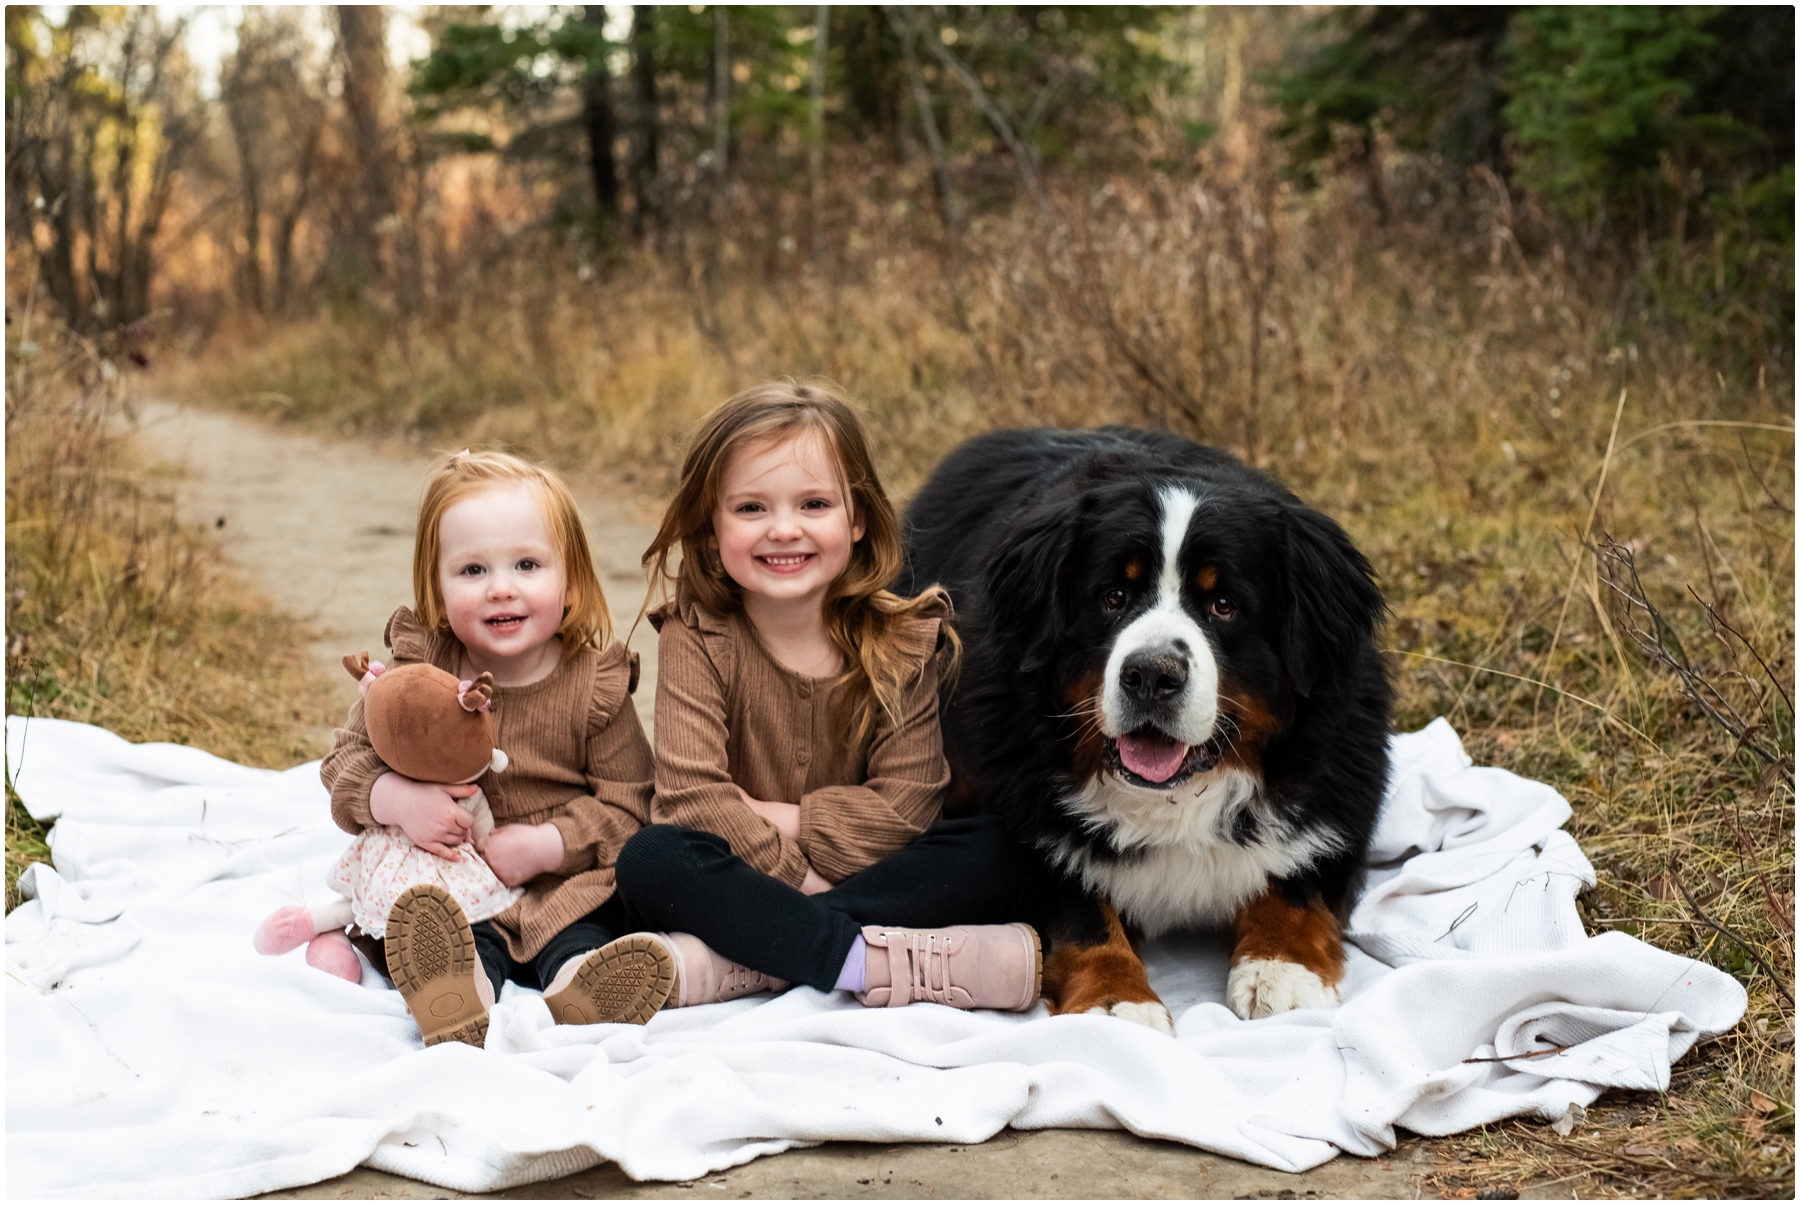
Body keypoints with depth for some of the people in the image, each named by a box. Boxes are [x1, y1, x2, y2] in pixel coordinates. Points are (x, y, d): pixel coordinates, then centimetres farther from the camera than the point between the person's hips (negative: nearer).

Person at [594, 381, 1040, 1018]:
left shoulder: (903, 640, -3)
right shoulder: (696, 637, -7)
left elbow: (907, 804, -9)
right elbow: (690, 794, -18)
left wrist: (776, 818, -15)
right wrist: (800, 877, -22)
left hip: (870, 875, 2)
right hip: (738, 880, -2)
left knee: (990, 853, -24)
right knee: (649, 859, -31)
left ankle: (720, 962, -32)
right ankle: (885, 962, -35)